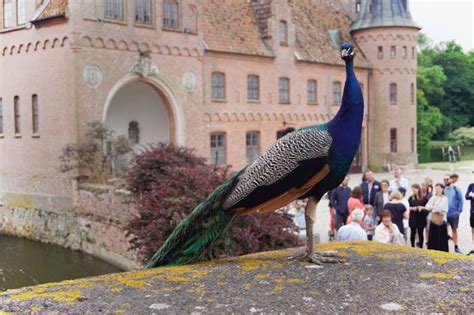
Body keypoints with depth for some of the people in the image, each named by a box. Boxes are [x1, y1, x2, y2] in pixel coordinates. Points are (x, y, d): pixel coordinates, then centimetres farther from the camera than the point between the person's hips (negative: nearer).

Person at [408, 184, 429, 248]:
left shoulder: (424, 198, -4)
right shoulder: (411, 198, 3)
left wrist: (422, 207, -19)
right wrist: (412, 208, -15)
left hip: (421, 218, -2)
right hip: (413, 218, 2)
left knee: (420, 233, 5)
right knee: (413, 233, 6)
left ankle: (421, 247, 15)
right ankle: (412, 246, 16)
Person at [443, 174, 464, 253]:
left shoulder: (456, 189, -3)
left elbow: (461, 200, -1)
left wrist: (459, 211, -8)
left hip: (454, 214, 0)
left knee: (454, 230, 10)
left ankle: (456, 247, 19)